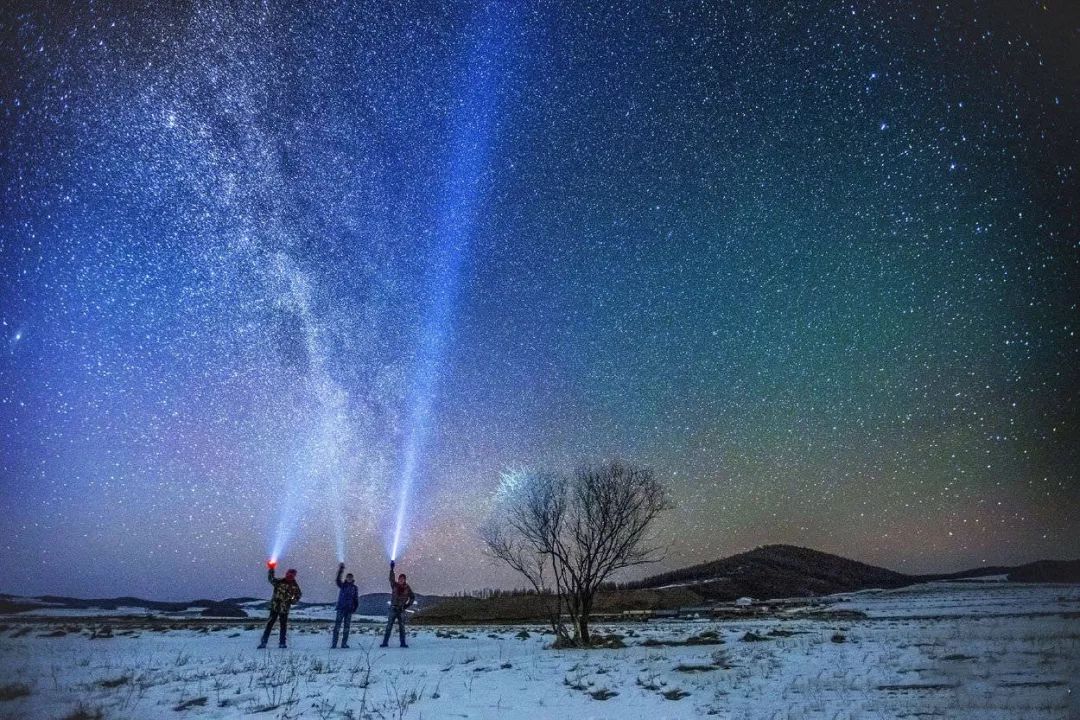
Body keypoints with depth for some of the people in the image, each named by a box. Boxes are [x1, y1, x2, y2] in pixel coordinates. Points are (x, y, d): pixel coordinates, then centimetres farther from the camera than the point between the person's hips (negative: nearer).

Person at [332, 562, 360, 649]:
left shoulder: (354, 587, 10)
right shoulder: (342, 585, 3)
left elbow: (356, 598, 12)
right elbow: (337, 580, -17)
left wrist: (355, 607, 1)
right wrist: (340, 571, -28)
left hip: (349, 609, 3)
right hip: (341, 608, -2)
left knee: (347, 626, 5)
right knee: (337, 625, -9)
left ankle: (344, 643, 10)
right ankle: (334, 642, -6)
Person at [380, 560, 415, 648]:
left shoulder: (407, 588, 2)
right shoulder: (394, 585, -1)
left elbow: (412, 597, 13)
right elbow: (391, 578, -19)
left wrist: (407, 605, 2)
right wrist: (392, 569, -33)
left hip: (402, 610, 1)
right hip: (393, 608, -1)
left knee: (402, 627, 4)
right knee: (389, 626, -2)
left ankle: (403, 643, 8)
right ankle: (385, 642, 1)